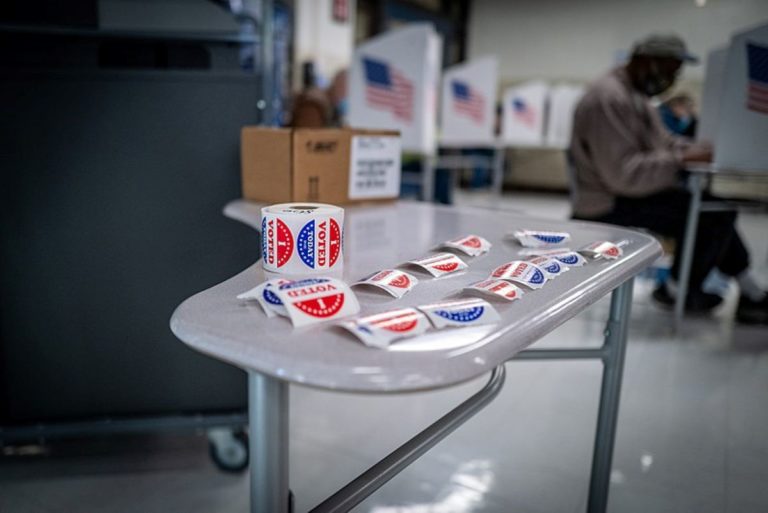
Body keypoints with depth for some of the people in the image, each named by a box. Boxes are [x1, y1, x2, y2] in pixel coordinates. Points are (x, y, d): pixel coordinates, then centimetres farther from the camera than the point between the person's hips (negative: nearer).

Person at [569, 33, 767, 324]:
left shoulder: (636, 95, 14)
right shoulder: (610, 99, -21)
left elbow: (662, 141, 19)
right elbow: (623, 173, -29)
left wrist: (701, 150, 1)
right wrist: (682, 159, -24)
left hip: (633, 192, 11)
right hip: (610, 206, -11)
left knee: (715, 210, 10)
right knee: (717, 214, -14)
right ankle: (678, 291, 5)